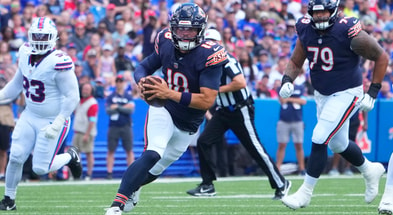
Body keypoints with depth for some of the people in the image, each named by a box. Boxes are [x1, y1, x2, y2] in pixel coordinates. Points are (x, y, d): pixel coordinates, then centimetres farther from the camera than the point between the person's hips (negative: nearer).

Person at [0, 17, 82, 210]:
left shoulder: (58, 63, -24)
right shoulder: (25, 53, -1)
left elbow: (72, 96, -21)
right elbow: (17, 84, 16)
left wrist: (57, 124, -24)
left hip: (52, 120, -6)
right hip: (30, 116, 6)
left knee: (40, 168, -3)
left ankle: (71, 157, 26)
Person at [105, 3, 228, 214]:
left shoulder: (209, 56, -25)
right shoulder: (165, 43, -12)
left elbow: (207, 100, -31)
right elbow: (143, 67, 2)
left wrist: (170, 93, -37)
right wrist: (142, 81, -23)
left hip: (188, 125, 1)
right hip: (163, 110, -1)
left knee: (157, 169, 15)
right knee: (152, 155, -26)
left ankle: (130, 190, 44)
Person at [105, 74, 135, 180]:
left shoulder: (128, 96, 8)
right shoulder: (111, 97, 8)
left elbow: (131, 109, -5)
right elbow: (108, 110, -5)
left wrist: (117, 107, -10)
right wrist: (124, 108, -10)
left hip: (126, 127, 0)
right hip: (113, 127, 0)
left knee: (129, 150, -2)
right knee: (111, 150, -3)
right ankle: (109, 172, -3)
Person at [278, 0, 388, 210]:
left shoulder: (349, 32, -23)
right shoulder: (305, 30, -7)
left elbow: (381, 57, -12)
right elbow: (295, 62, 7)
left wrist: (372, 93, -12)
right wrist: (287, 80, -14)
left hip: (346, 94, -7)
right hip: (322, 95, 7)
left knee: (319, 139, -14)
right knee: (338, 144, 19)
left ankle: (305, 193, -3)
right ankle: (370, 171, 45)